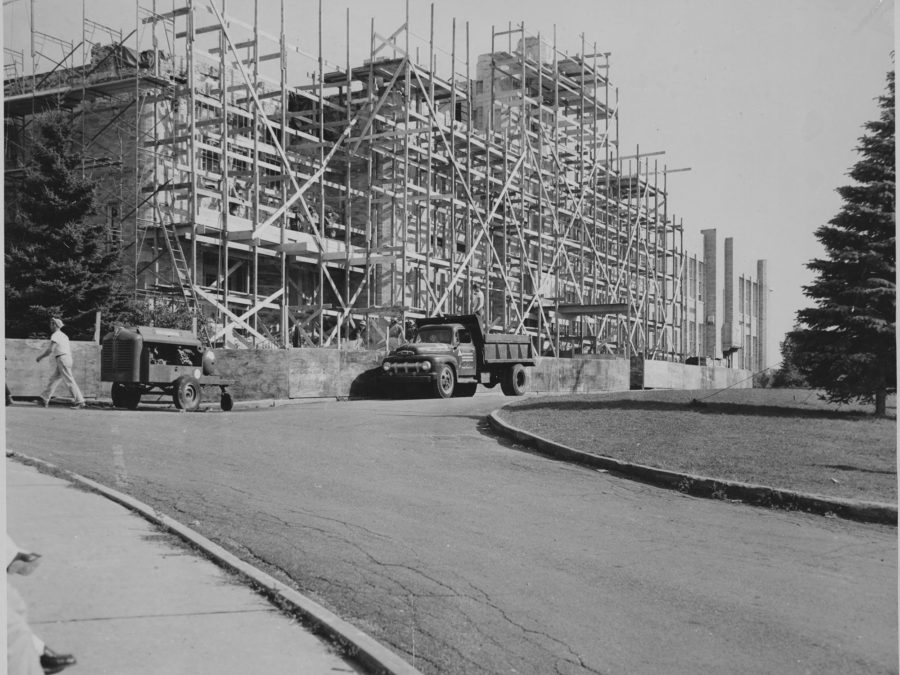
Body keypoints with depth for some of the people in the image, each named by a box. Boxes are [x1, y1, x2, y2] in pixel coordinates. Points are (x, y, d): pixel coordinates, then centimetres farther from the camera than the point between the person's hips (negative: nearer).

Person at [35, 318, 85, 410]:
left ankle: (80, 401, -14)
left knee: (70, 381, -11)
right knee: (53, 379, 13)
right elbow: (70, 350, 21)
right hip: (67, 357, 10)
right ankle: (44, 400, 16)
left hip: (62, 359, -10)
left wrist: (40, 357, -5)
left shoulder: (55, 335, -9)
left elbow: (50, 350, -16)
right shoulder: (64, 335, 19)